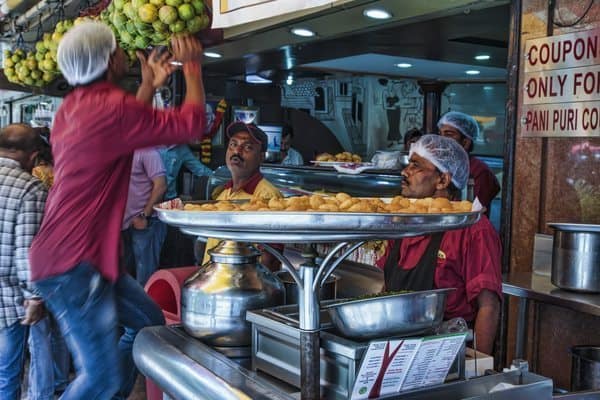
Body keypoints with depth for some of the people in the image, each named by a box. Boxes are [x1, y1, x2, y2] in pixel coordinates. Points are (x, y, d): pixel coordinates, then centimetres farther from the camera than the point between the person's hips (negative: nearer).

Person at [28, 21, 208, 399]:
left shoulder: (72, 107, 10)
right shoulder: (111, 107, -19)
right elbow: (191, 123, -11)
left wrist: (150, 86, 29)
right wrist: (192, 65, 2)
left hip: (88, 254, 10)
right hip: (73, 263, -10)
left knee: (149, 321, 21)